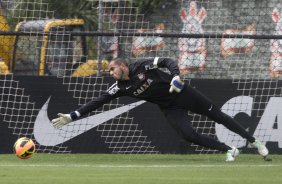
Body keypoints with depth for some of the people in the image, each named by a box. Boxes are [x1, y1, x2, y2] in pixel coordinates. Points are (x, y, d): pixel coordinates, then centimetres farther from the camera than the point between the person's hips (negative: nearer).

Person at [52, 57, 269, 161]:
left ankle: (254, 142, 11)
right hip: (170, 108, 4)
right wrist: (72, 116, -15)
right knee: (188, 134, -16)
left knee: (217, 116, 2)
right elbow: (97, 102, -8)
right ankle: (229, 150, -2)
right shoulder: (120, 87, -5)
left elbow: (168, 61, -24)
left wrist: (176, 76, -43)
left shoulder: (142, 65, -18)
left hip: (183, 93, -4)